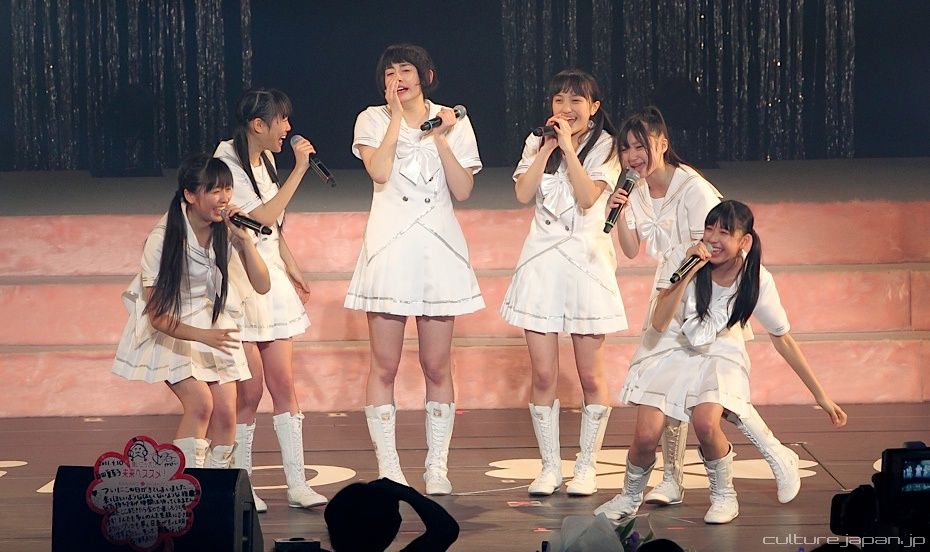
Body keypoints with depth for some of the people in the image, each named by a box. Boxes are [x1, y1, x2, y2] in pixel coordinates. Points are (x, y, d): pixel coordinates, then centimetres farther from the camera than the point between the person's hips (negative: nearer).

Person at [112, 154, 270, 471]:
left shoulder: (227, 228, -13)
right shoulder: (162, 240, -26)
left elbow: (262, 286, -14)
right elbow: (156, 316, -23)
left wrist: (244, 238, -27)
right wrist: (203, 336, -37)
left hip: (214, 321, 4)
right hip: (171, 328, -4)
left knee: (225, 411, -7)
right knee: (200, 403, -22)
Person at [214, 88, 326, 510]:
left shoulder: (265, 159, 13)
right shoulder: (228, 161, -13)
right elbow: (263, 217, -20)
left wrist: (292, 269, 24)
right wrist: (299, 169, -18)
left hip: (270, 278, 8)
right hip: (239, 280, -8)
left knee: (283, 385, 4)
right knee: (250, 391, -5)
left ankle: (297, 484, 5)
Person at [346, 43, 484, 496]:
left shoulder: (453, 121, 8)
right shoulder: (373, 120, 5)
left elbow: (463, 191, 0)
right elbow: (379, 172, -14)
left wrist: (440, 138, -6)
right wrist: (397, 117, -8)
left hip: (438, 249, 1)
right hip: (389, 249, -1)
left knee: (437, 366, 3)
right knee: (384, 366, 0)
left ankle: (437, 468, 11)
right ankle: (388, 468, 7)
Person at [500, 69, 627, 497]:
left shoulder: (604, 146, 1)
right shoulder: (538, 143, 11)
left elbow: (588, 197, -14)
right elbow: (524, 193, -4)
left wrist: (568, 147, -15)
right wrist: (549, 146, -7)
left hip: (586, 260, -3)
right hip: (541, 261, 3)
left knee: (590, 375, 1)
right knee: (543, 375, 1)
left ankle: (586, 467, 13)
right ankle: (550, 466, 12)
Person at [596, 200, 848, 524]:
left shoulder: (756, 280, -18)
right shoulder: (681, 258, -21)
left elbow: (783, 340, -5)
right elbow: (659, 323, -27)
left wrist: (821, 396, -2)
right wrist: (689, 271, -36)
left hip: (719, 355, 0)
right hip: (669, 349, 0)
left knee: (705, 422, -30)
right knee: (646, 435, -18)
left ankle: (724, 495, -1)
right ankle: (631, 496, 15)